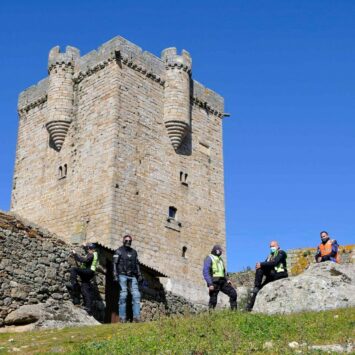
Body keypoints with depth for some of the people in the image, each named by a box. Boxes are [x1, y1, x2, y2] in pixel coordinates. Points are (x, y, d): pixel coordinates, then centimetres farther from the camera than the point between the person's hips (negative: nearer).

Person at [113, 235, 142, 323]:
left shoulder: (134, 252, 19)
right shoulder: (119, 251, 6)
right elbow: (115, 264, -1)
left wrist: (139, 275, 11)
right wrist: (115, 276, -11)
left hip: (132, 276, 4)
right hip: (122, 275, -4)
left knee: (136, 295, -7)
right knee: (123, 295, -8)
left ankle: (136, 316, -8)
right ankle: (122, 317, -5)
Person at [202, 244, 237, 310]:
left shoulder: (220, 259, 21)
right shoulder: (209, 258, -5)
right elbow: (205, 272, -14)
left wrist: (227, 279, 10)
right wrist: (210, 284, -23)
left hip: (222, 281, 7)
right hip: (214, 282, -7)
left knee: (233, 293, -2)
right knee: (213, 300, -6)